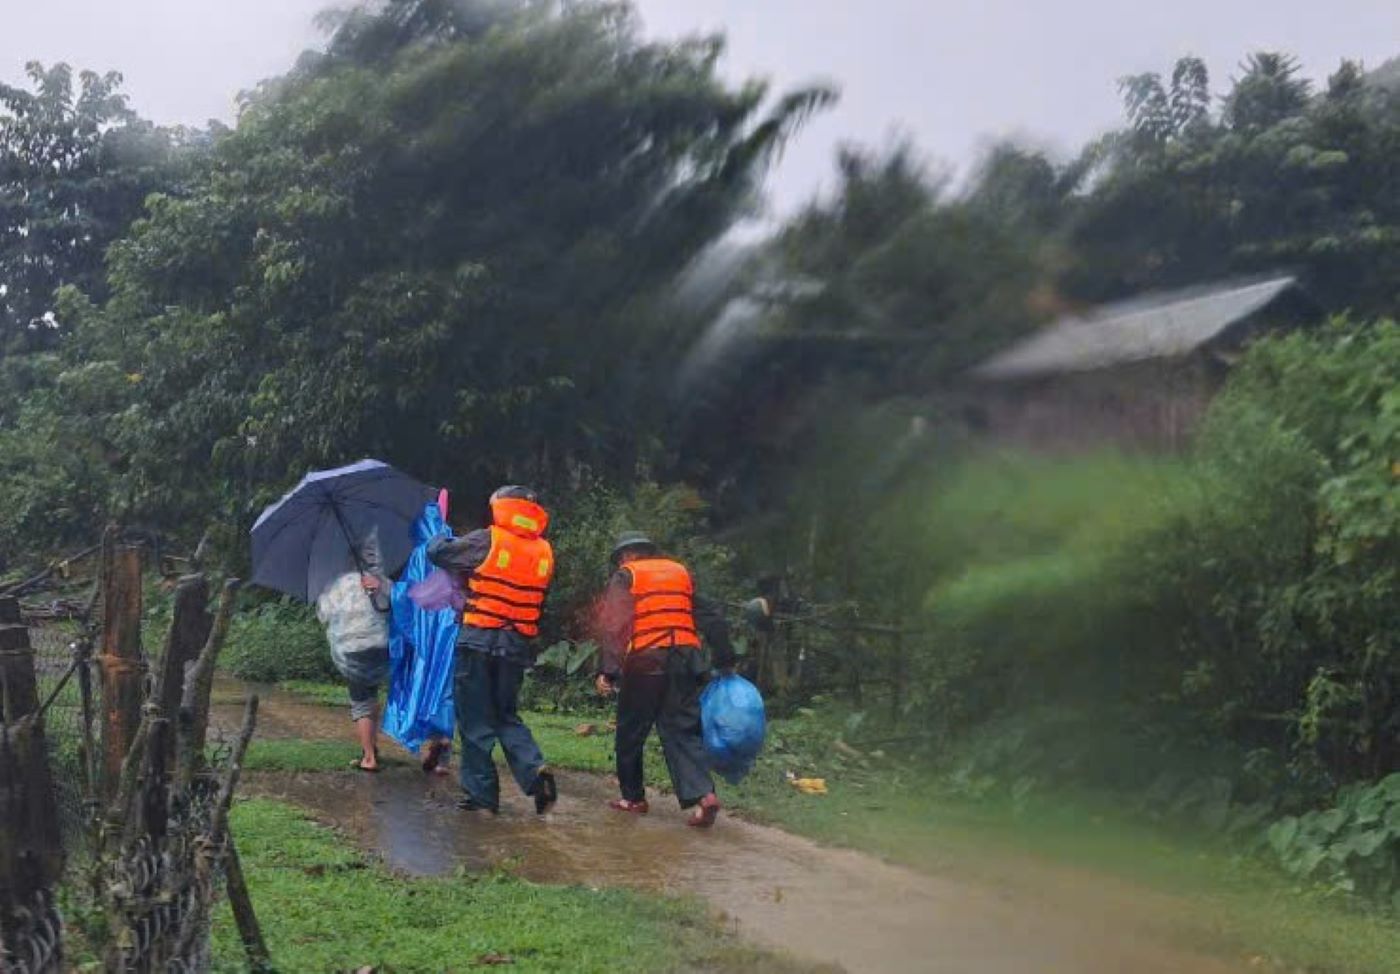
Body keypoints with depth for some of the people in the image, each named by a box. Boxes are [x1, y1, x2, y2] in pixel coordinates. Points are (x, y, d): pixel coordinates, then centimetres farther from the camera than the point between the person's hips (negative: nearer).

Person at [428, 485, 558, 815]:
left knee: (475, 719, 6)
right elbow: (538, 599, 12)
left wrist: (442, 538, 25)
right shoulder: (544, 553, 6)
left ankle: (481, 793, 7)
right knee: (507, 715, 17)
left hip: (478, 640, -4)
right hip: (518, 647, 4)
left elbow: (436, 553, 0)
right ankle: (534, 770, -5)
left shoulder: (486, 541, -7)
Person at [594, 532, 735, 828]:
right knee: (682, 730, 5)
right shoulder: (681, 572, 19)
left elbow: (614, 624, -10)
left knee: (631, 733, 12)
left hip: (645, 663, -4)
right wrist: (725, 661, 18)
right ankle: (703, 794, -13)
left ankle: (633, 797, 20)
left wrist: (608, 669, -16)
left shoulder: (626, 576, 4)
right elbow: (711, 617, 15)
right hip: (684, 663, 4)